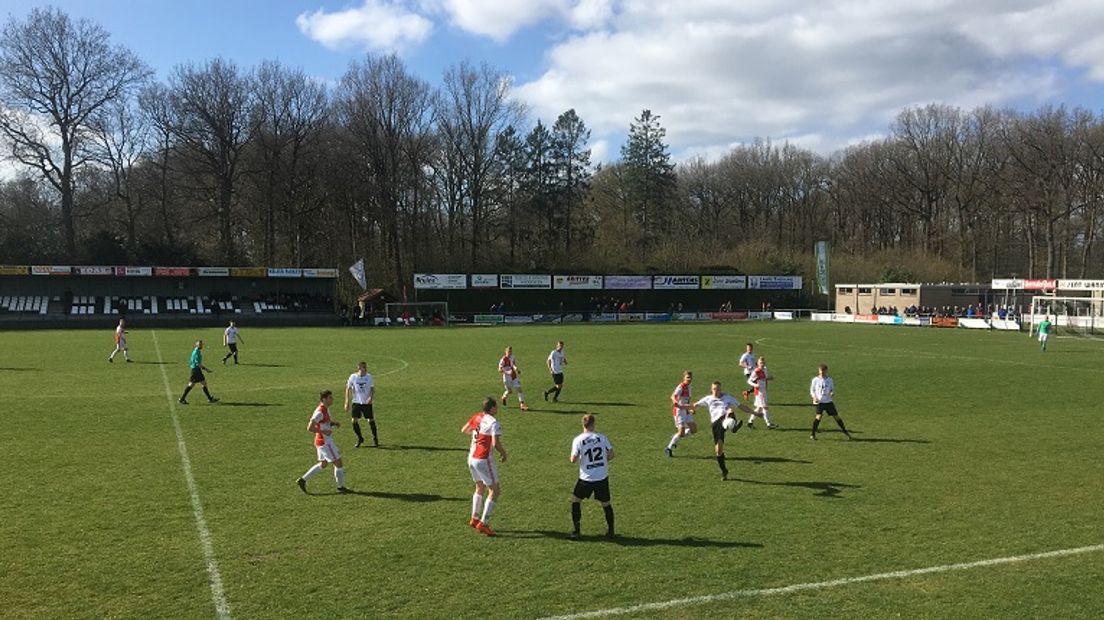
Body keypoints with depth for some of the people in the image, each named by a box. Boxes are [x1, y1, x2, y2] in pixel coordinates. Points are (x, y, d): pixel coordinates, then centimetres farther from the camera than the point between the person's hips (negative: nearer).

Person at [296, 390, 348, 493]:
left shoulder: (325, 409, 8)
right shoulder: (320, 412, -21)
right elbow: (310, 427, -24)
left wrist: (334, 423, 6)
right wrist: (324, 431, -21)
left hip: (326, 441, 10)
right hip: (325, 442, -10)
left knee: (323, 464, 19)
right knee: (338, 463, 0)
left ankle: (302, 480, 21)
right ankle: (341, 487, 12)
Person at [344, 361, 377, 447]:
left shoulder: (368, 377, -3)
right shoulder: (353, 377, -6)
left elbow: (372, 388, 3)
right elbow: (348, 389, 2)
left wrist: (371, 397, -16)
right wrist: (347, 403, -1)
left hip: (367, 402, 0)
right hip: (356, 402, 0)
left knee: (371, 420, 2)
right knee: (354, 420, -6)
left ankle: (375, 439, 21)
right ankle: (360, 439, 14)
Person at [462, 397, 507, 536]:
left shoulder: (476, 416, 4)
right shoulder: (493, 422, -17)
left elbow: (463, 430, 17)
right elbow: (496, 444, -26)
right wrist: (504, 453, -7)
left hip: (471, 458, 8)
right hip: (484, 460, -8)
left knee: (480, 488, 25)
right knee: (495, 491, 2)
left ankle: (475, 518, 29)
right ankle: (483, 523, -2)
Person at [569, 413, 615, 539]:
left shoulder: (578, 440, -8)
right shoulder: (601, 437, -1)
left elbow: (573, 459, -12)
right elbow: (611, 455, -1)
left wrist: (574, 457, 10)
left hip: (586, 478, -2)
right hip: (602, 477, 2)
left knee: (575, 500, 16)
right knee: (606, 503, 16)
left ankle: (576, 530, 14)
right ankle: (610, 531, 19)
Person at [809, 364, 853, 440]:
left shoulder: (829, 379, 7)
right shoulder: (815, 380, 1)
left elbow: (833, 390, 14)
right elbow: (812, 390, 7)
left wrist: (832, 393, -10)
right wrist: (814, 397, -11)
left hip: (828, 401, 3)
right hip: (819, 402, -3)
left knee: (836, 417, 5)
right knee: (818, 416, -20)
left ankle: (845, 432, 22)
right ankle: (813, 434, -12)